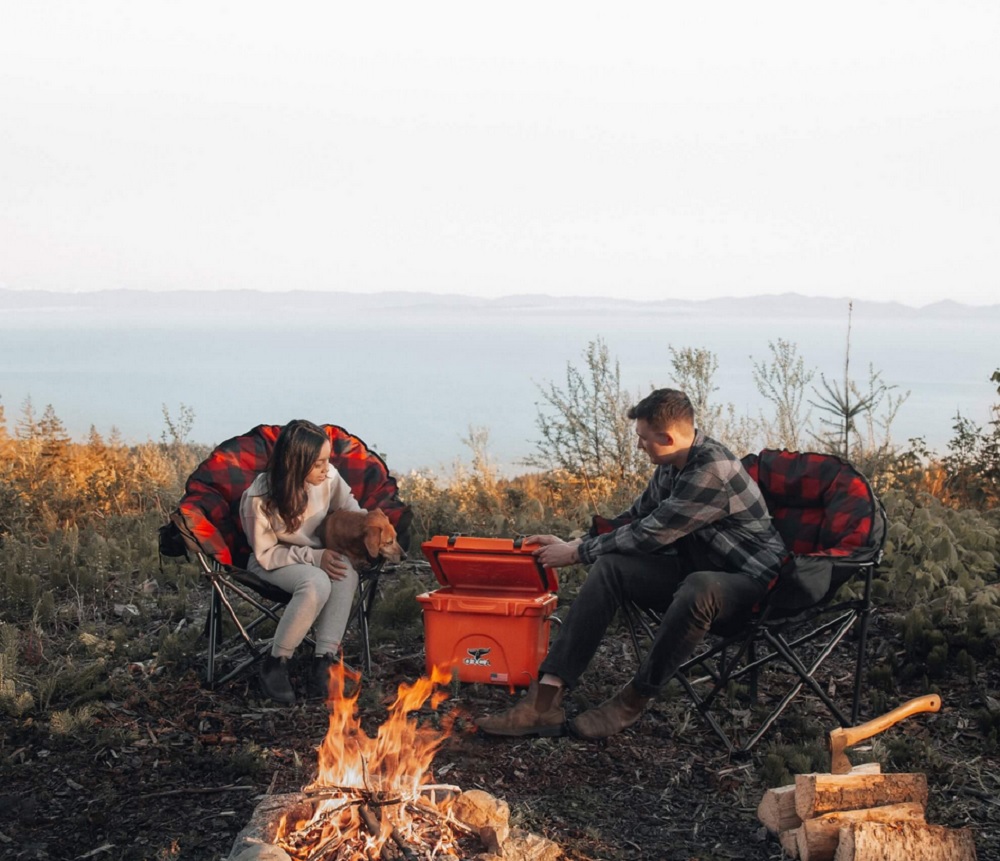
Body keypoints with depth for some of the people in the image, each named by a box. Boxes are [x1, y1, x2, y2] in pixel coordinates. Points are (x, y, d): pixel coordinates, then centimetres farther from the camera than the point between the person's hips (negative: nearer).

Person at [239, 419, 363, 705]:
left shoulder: (329, 477, -16)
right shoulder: (258, 499, -25)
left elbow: (351, 511, 1)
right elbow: (266, 554, -15)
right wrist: (314, 558, -27)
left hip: (318, 554, 4)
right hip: (272, 563, -4)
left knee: (347, 572, -32)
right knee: (316, 583, -37)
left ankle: (324, 661, -30)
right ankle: (275, 664, -19)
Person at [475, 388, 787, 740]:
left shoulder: (714, 471, -25)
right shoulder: (672, 464, 3)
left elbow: (649, 534, -21)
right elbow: (635, 517, 17)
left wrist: (577, 552, -11)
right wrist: (571, 545, 10)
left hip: (747, 578, -8)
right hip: (693, 570, 8)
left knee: (698, 589, -42)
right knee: (609, 567, -13)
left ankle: (631, 703, -20)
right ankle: (546, 698, -23)